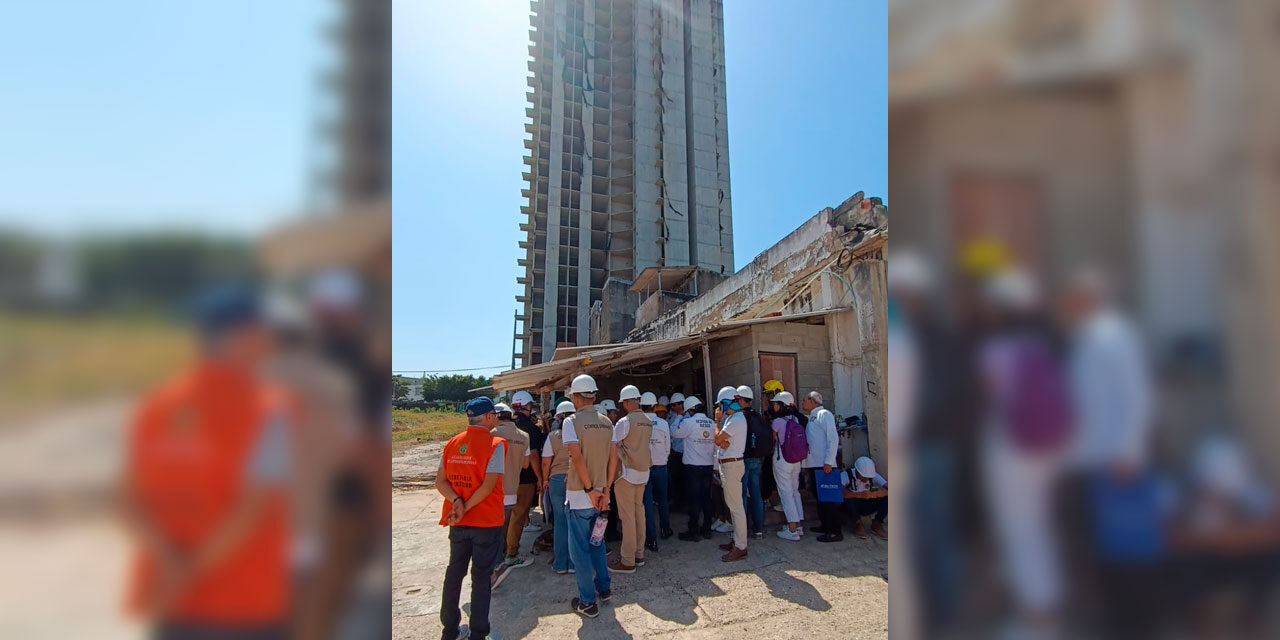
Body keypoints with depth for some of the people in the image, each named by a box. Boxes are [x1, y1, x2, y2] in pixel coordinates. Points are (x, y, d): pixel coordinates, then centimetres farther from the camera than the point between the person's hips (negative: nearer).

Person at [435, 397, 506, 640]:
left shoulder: (451, 443, 3)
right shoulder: (496, 444, -15)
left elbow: (440, 481, -2)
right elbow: (488, 485, -21)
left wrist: (456, 500, -13)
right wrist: (465, 508, -14)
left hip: (458, 523, 5)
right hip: (486, 521, -5)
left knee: (454, 573, 17)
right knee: (481, 576, 7)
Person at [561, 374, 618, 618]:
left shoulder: (571, 421, -12)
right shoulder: (607, 422, 5)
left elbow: (577, 457, -20)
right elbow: (613, 458, 2)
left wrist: (589, 489, -15)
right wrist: (605, 490, 2)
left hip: (579, 496, -6)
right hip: (600, 493, 6)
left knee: (580, 549, 6)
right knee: (596, 542, 23)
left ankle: (587, 602, 14)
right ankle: (603, 589, 32)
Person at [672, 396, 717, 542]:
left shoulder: (689, 422, -13)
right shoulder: (712, 423, 4)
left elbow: (674, 434, -1)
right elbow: (716, 444, 10)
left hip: (692, 466, -5)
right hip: (708, 465, 5)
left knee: (694, 499, 1)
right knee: (706, 498, 12)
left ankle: (694, 532, 7)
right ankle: (707, 530, 20)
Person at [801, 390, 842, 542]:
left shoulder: (824, 414, -7)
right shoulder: (810, 418, 19)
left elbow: (833, 439, -15)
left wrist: (829, 461, -20)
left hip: (824, 465, -9)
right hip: (813, 465, 9)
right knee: (819, 496, 15)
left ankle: (835, 532, -4)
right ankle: (826, 525, 26)